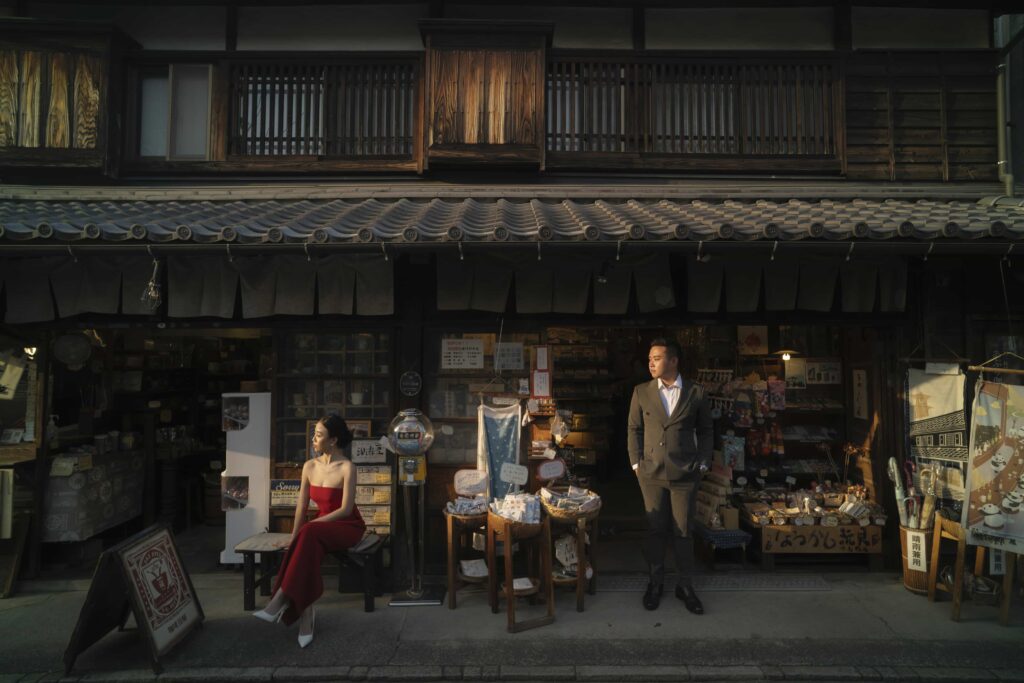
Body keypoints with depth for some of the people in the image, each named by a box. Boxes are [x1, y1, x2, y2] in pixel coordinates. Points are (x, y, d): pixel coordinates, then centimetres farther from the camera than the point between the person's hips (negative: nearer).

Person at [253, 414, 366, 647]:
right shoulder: (310, 466, 3)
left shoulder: (347, 467, -15)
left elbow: (345, 510, -17)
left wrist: (311, 524, -19)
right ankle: (306, 614, -25)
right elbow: (302, 506, 4)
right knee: (305, 547, -30)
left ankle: (278, 603, -31)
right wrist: (293, 537, -6)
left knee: (309, 534, -34)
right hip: (321, 526, 5)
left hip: (348, 526, -5)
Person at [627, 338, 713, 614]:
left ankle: (685, 586, 22)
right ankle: (655, 582, 25)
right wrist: (636, 463, 1)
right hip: (651, 472, 1)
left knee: (683, 531, 7)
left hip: (685, 474, -1)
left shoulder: (695, 393, -1)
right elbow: (634, 429, 7)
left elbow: (705, 431, 7)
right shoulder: (641, 392, 1)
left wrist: (703, 463, 1)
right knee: (655, 530, 9)